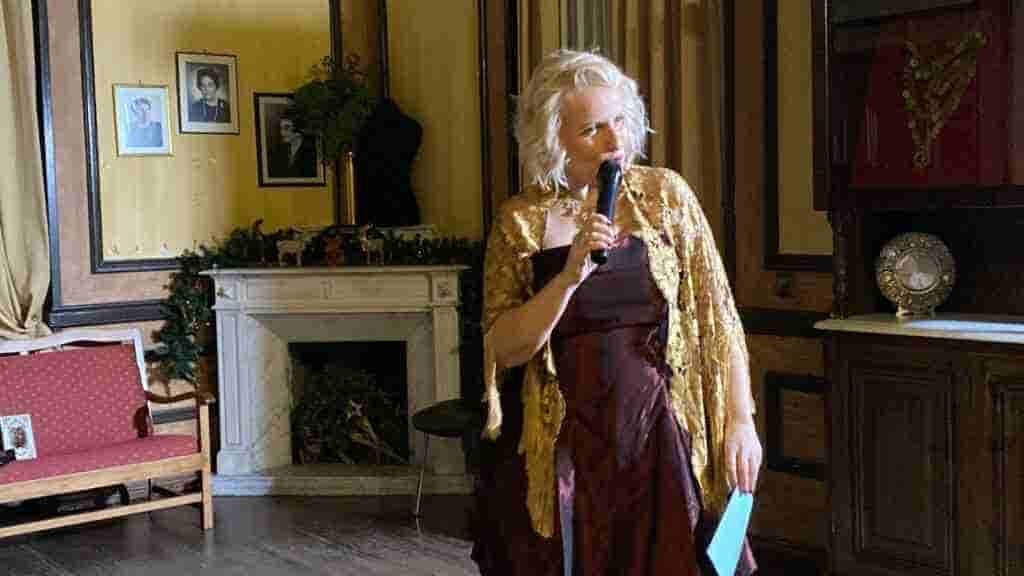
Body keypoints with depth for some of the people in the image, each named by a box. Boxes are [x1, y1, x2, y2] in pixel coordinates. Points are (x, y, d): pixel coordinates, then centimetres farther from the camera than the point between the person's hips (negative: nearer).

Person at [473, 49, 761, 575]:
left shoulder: (664, 194, -1)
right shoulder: (520, 221, -2)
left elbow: (716, 315, 1)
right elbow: (502, 350, -7)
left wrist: (739, 420, -3)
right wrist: (571, 275, -18)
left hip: (659, 437, 1)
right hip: (562, 449, 0)